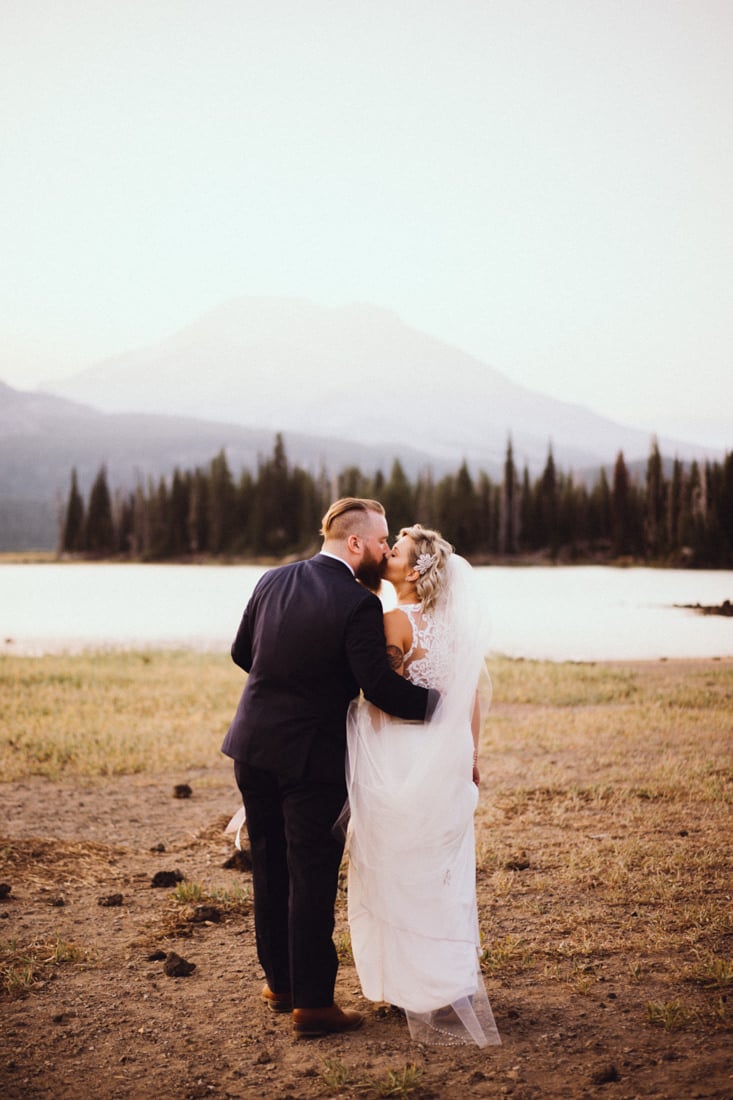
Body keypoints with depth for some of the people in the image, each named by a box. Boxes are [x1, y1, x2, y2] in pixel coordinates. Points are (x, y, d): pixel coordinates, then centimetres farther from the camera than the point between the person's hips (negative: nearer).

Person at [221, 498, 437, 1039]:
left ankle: (280, 981, 32)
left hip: (254, 746, 7)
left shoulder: (273, 580, 3)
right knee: (312, 878, 4)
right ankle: (312, 1002, 12)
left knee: (270, 869, 18)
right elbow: (380, 686, -19)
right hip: (309, 756, -6)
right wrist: (440, 701, -6)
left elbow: (241, 652, 12)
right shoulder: (358, 604, -17)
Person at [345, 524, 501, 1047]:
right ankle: (460, 975, 26)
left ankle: (423, 986, 13)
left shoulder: (395, 621, -15)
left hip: (404, 761, -7)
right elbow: (476, 692, 10)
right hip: (448, 759, 7)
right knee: (447, 868, 17)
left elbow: (381, 702, -15)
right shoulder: (455, 623, 7)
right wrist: (471, 755, 17)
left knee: (404, 871, 5)